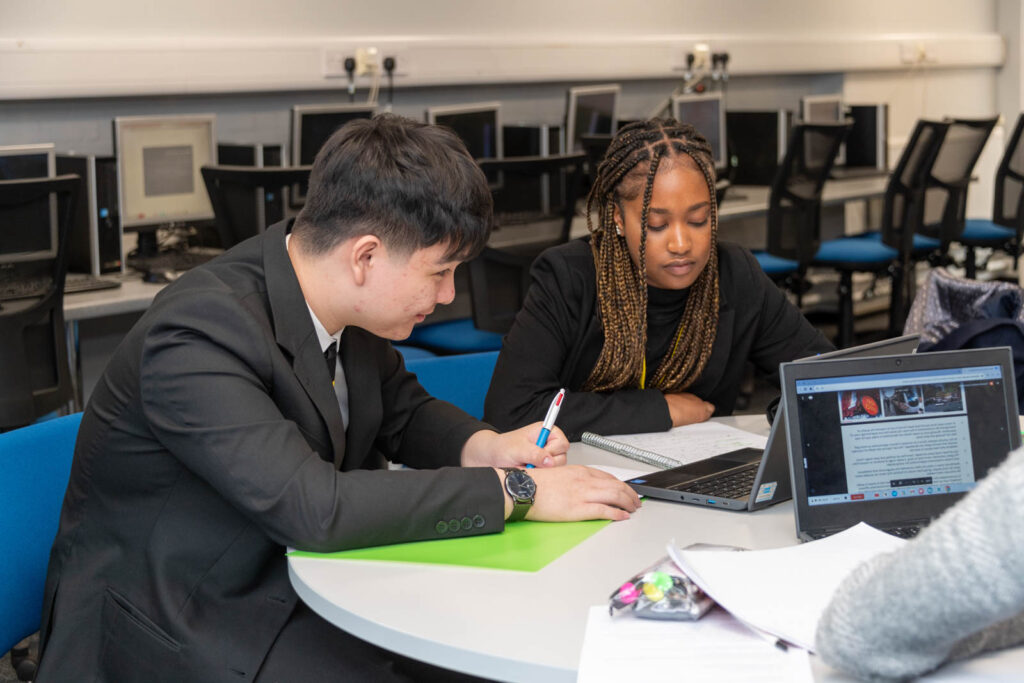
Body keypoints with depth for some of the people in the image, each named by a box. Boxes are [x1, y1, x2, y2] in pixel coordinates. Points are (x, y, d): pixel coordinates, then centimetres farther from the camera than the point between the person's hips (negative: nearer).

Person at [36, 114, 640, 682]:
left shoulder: (340, 304, -2)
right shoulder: (199, 333, -27)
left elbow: (403, 412, 15)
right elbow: (314, 507, -34)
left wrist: (484, 447, -7)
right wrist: (515, 491, -27)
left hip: (291, 573, 8)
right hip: (177, 628, -7)